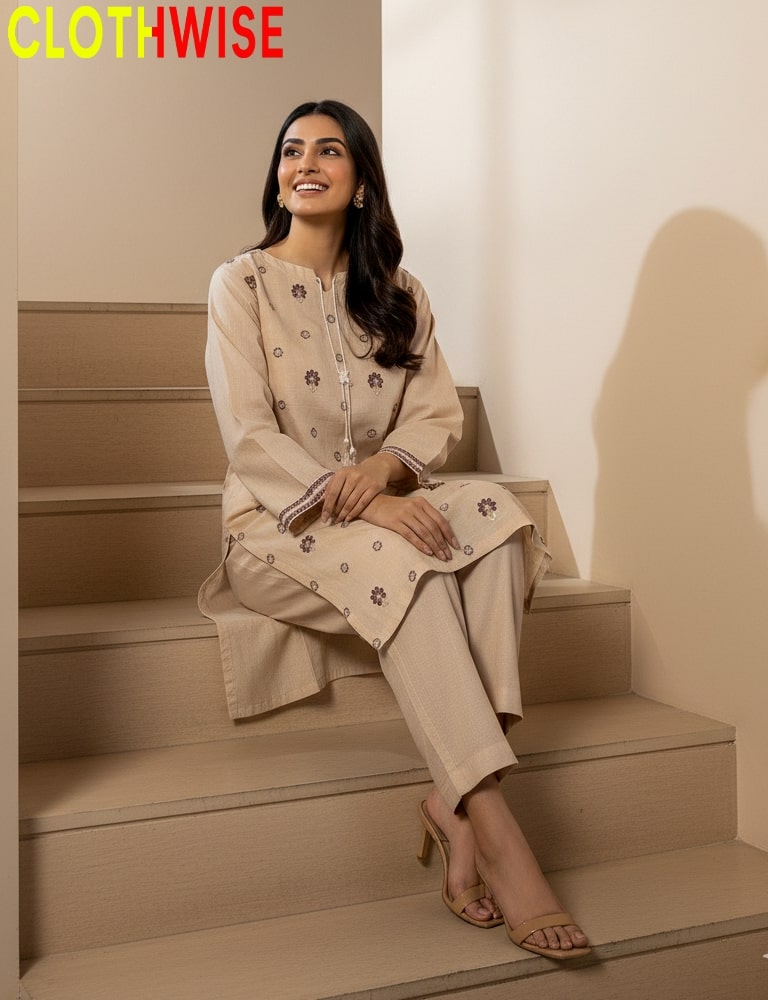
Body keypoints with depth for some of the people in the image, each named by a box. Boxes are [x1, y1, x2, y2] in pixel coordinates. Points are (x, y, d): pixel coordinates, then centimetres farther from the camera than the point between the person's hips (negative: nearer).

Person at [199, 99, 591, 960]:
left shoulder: (399, 295, 14)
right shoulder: (241, 284, 1)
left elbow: (439, 413, 5)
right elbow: (249, 437, -10)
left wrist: (385, 464, -20)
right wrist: (357, 503, -26)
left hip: (387, 505, 4)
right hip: (282, 525, -4)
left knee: (492, 511, -27)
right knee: (399, 557, -35)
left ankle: (455, 803, -30)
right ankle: (491, 825, -34)